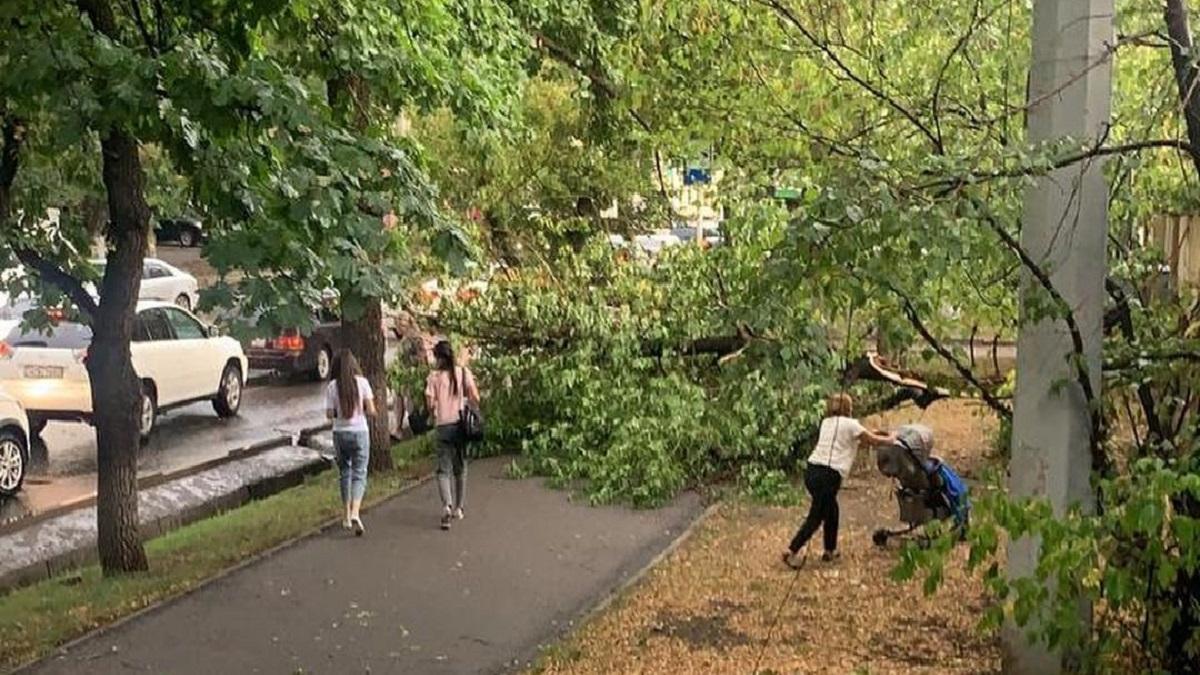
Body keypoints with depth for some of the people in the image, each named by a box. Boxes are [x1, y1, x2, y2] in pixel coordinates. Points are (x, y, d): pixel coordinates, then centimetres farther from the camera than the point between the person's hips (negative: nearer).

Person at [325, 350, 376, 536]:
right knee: (359, 474, 2)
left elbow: (329, 414, -4)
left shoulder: (332, 386, -4)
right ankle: (355, 513, -17)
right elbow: (371, 411, -8)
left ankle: (347, 515, 19)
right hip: (359, 432, -2)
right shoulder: (362, 383, -6)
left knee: (344, 472, 16)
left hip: (340, 433, 2)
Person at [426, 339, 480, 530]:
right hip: (461, 424, 3)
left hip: (443, 426, -3)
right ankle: (459, 508, 24)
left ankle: (447, 506, -23)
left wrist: (433, 415, 11)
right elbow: (476, 398, -2)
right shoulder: (463, 372, 1)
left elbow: (429, 403, -10)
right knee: (460, 468, 17)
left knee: (443, 469, -1)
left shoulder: (433, 376, -5)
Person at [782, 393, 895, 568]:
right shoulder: (850, 424, 1)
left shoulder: (826, 423, 19)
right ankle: (791, 552, -6)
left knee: (831, 510, 22)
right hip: (828, 474, -7)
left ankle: (830, 551, 29)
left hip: (812, 470, 7)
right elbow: (874, 440, 11)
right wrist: (890, 439, 29)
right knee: (816, 517, -2)